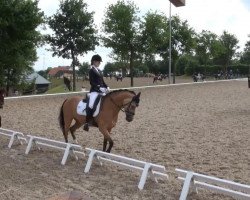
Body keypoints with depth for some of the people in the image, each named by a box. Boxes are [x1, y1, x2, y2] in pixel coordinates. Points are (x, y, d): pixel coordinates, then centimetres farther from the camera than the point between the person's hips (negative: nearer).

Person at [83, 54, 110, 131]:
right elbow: (92, 82, -13)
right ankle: (86, 122, -17)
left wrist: (106, 87, 2)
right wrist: (99, 88, -23)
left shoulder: (99, 71, 18)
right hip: (94, 91, -8)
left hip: (101, 91, 8)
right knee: (90, 105, -27)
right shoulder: (91, 71, -4)